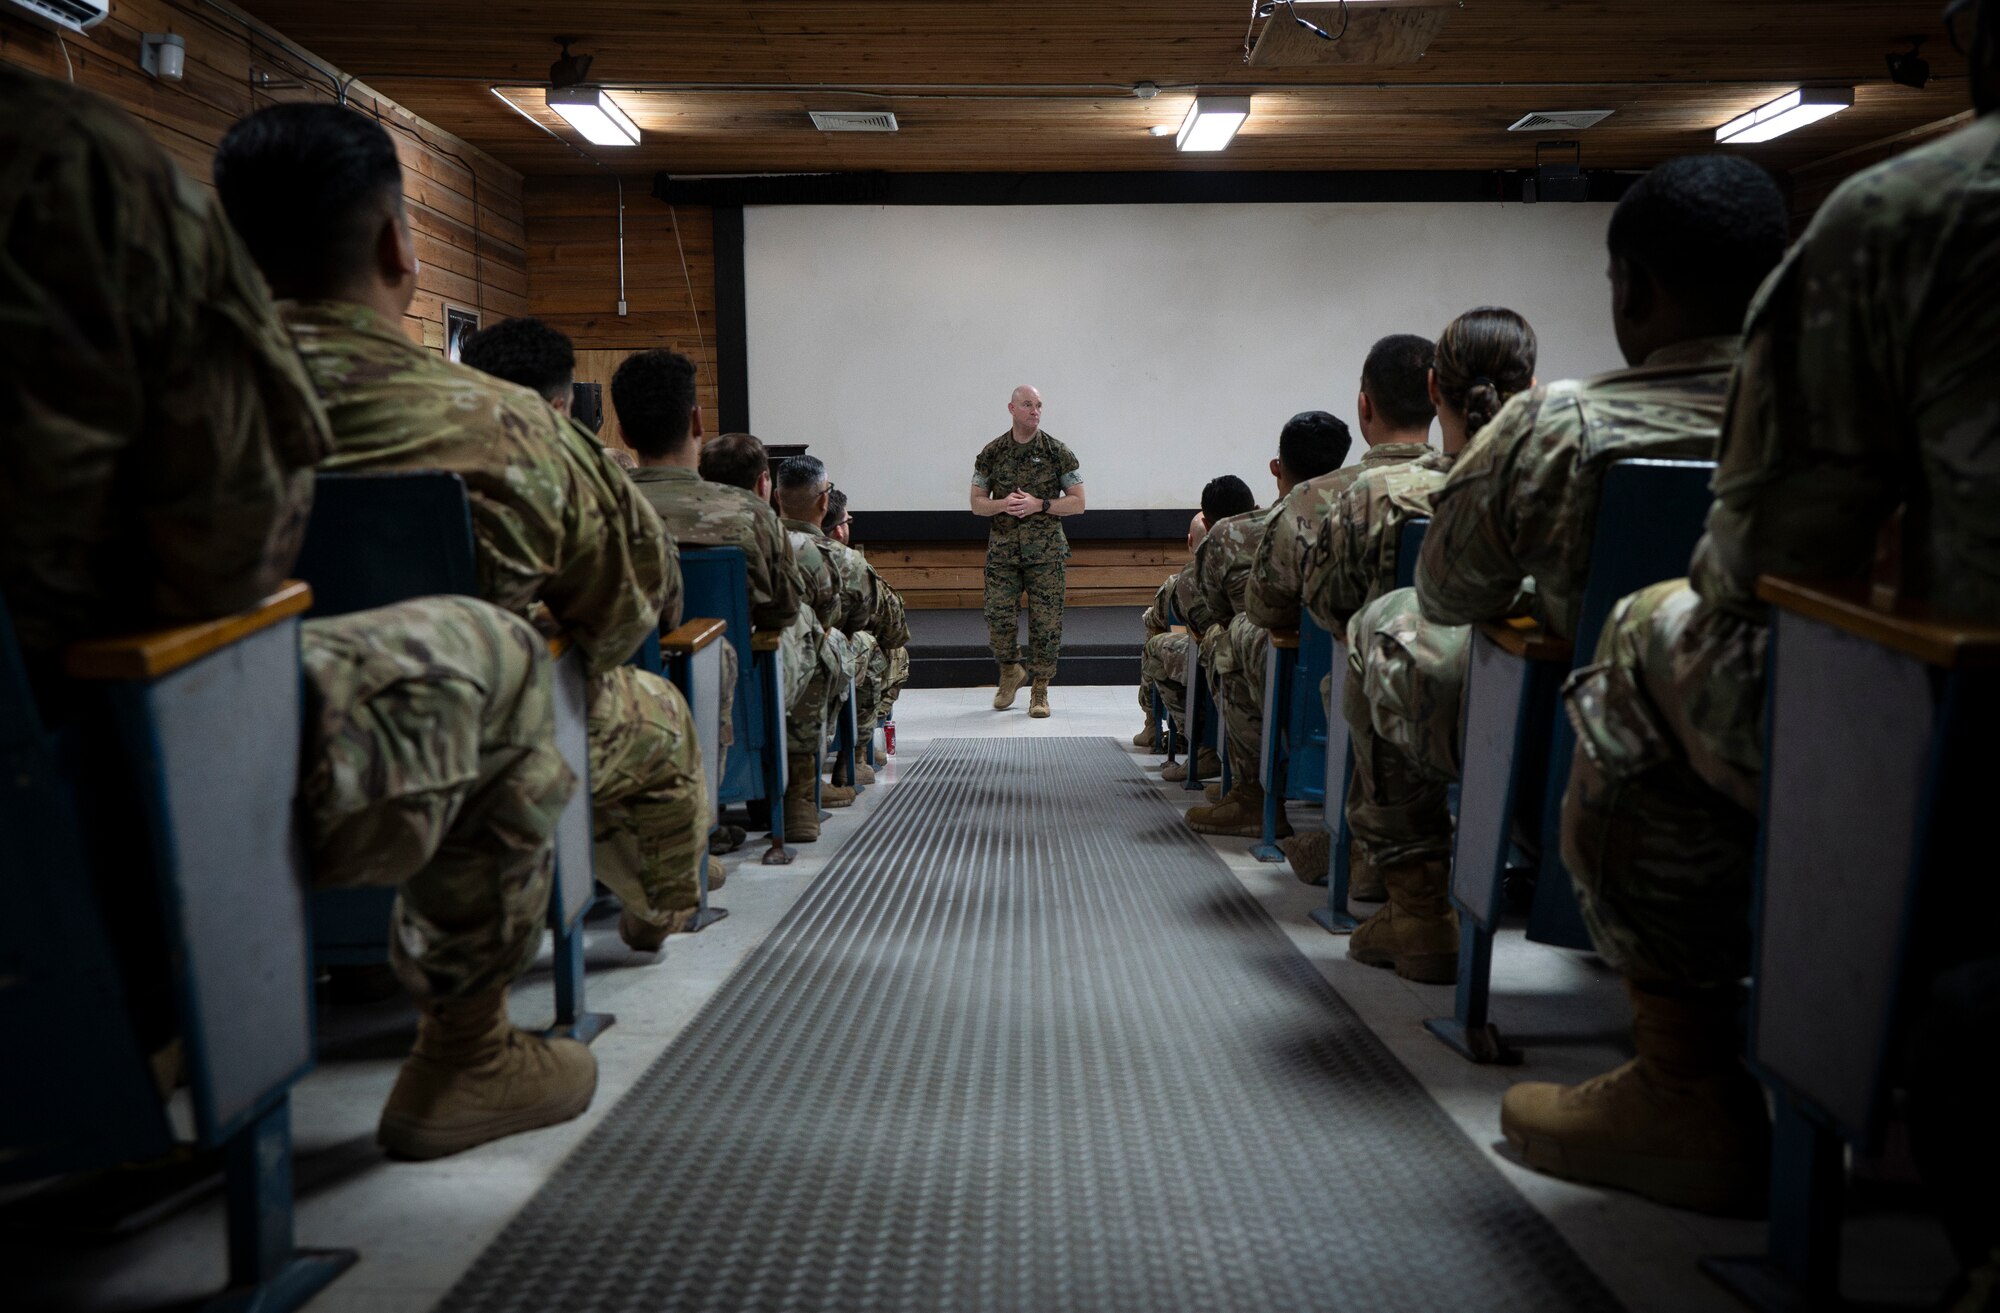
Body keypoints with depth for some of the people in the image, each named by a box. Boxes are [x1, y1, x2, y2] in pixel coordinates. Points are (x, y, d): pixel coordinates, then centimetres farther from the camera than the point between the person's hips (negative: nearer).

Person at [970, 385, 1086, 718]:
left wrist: (1039, 505, -13)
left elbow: (1077, 503, 0)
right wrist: (1003, 504, -13)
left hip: (1045, 551, -1)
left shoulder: (1058, 453, 1)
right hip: (1002, 549, 1)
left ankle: (1040, 690, 10)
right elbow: (977, 504, 8)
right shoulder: (991, 453, 5)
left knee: (1045, 621, -2)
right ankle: (1010, 672, 25)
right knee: (999, 618, -2)